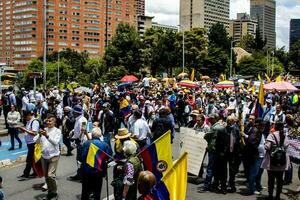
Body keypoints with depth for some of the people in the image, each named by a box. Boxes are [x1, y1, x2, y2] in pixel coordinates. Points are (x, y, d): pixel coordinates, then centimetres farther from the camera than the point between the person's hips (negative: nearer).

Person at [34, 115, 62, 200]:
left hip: (53, 156, -5)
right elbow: (36, 141, 0)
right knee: (46, 176, 13)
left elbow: (55, 142, -19)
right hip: (44, 156, 5)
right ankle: (50, 192, 29)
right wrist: (40, 135, -19)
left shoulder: (57, 131, -5)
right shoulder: (44, 130, 6)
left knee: (50, 175, -14)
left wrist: (47, 136, -31)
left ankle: (54, 192, 6)